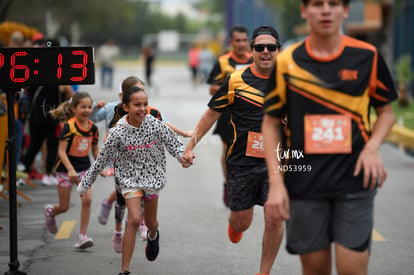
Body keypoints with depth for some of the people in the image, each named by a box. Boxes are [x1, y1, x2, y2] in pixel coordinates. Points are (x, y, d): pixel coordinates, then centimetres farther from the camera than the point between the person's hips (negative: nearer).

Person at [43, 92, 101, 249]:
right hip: (66, 169, -4)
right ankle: (50, 212, 43)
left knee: (87, 199, -15)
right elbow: (61, 151, -20)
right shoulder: (69, 126, -18)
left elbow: (95, 150, 12)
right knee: (64, 207, 6)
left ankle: (82, 236, -8)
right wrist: (70, 169, -30)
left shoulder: (93, 127, -2)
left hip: (84, 168, 4)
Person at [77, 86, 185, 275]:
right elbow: (102, 160, -8)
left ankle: (153, 236, 57)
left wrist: (183, 156, -26)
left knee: (151, 222, 15)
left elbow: (174, 144, -4)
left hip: (152, 177, 3)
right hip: (130, 179, -3)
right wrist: (85, 183, -2)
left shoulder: (155, 125, -13)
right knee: (134, 219, -19)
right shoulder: (118, 133, -17)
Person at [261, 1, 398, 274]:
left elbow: (387, 111, 11)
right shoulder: (285, 62, -1)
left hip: (354, 180, 0)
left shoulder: (367, 56, -1)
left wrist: (373, 146, -10)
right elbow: (271, 123, 5)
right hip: (303, 184, 1)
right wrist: (276, 182, -3)